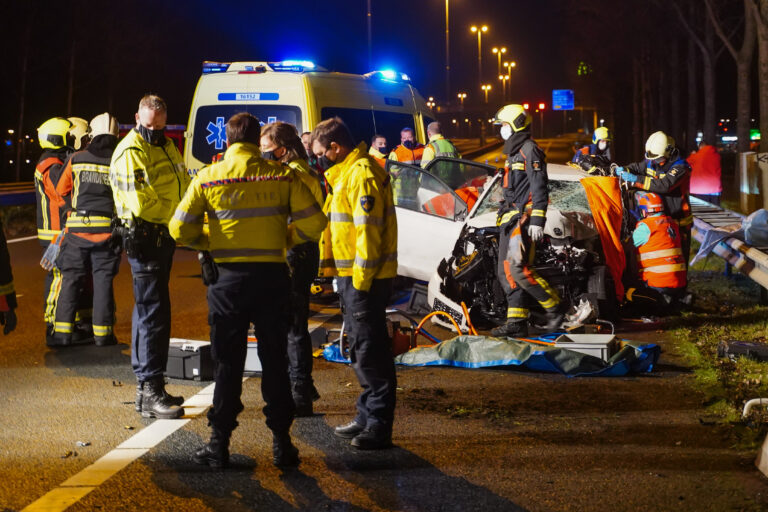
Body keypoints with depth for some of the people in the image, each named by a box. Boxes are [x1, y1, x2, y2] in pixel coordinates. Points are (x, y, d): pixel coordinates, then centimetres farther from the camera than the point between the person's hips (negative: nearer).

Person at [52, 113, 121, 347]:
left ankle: (63, 331, 3)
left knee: (70, 280, 7)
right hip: (108, 230, 0)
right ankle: (102, 333, 8)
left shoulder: (77, 159, 2)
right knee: (103, 281, 7)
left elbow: (61, 191, 13)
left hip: (77, 229, 0)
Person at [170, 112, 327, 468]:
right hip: (272, 277, 1)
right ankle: (281, 443, 12)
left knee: (227, 363, 8)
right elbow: (313, 223, -5)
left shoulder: (208, 178, -3)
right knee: (275, 362, 10)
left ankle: (219, 444, 9)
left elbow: (180, 229, -4)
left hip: (228, 279, 0)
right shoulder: (283, 176, -2)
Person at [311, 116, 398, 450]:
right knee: (360, 347, 17)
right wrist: (348, 277, 19)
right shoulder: (346, 173, 18)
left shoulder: (362, 174, -16)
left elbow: (368, 229, -21)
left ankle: (378, 427, -5)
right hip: (351, 275, 11)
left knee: (370, 350, -8)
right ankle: (368, 416, 27)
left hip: (364, 278, -11)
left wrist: (361, 279, -21)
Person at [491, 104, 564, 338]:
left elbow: (539, 187, -17)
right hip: (510, 219, 10)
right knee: (505, 273, 5)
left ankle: (554, 307, -6)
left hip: (524, 219, -10)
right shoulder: (514, 152, 22)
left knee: (518, 269, -19)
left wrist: (537, 220, -24)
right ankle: (517, 323, 5)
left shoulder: (529, 149, -9)